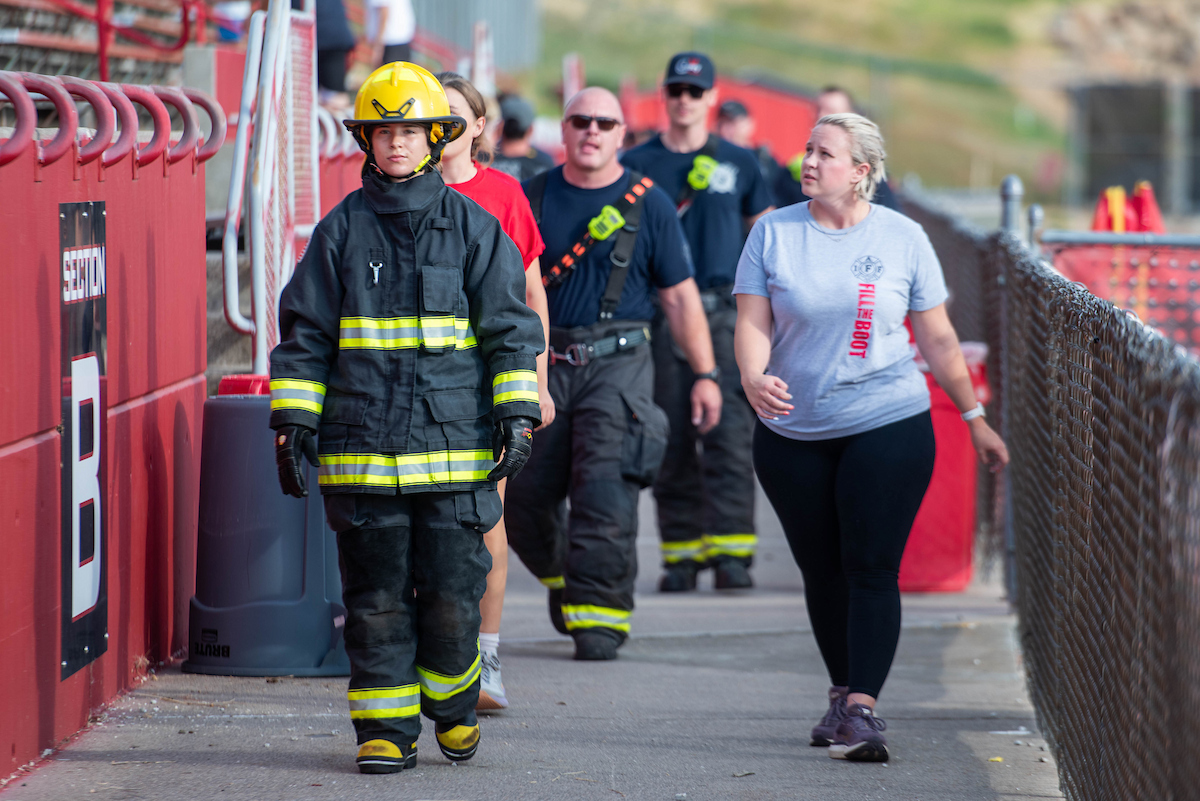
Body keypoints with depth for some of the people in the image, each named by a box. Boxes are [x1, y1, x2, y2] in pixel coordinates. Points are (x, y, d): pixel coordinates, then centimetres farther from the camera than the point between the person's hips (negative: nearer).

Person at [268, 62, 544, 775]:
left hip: (455, 441, -1)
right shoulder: (342, 230, 7)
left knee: (451, 592, 0)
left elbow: (511, 328, 6)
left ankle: (453, 705, 23)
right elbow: (304, 333, 11)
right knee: (376, 595, 2)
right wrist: (292, 420, 5)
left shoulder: (474, 228, 5)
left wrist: (517, 415, -2)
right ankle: (387, 731, 9)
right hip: (362, 445, 1)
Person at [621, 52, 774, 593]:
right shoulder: (637, 164, 9)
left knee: (728, 431, -10)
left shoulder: (739, 163, 11)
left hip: (725, 310, 0)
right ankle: (681, 554, 5)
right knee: (672, 438, 0)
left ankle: (731, 551, -12)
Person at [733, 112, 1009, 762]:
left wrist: (975, 418, 10)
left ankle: (861, 708, -17)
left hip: (888, 424, -2)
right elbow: (753, 322, -4)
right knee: (822, 571, 9)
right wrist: (753, 377, -25)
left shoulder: (903, 239, 2)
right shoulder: (773, 233, 2)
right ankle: (844, 694, 24)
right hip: (794, 434, 2)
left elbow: (937, 338, 8)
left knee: (872, 568, -12)